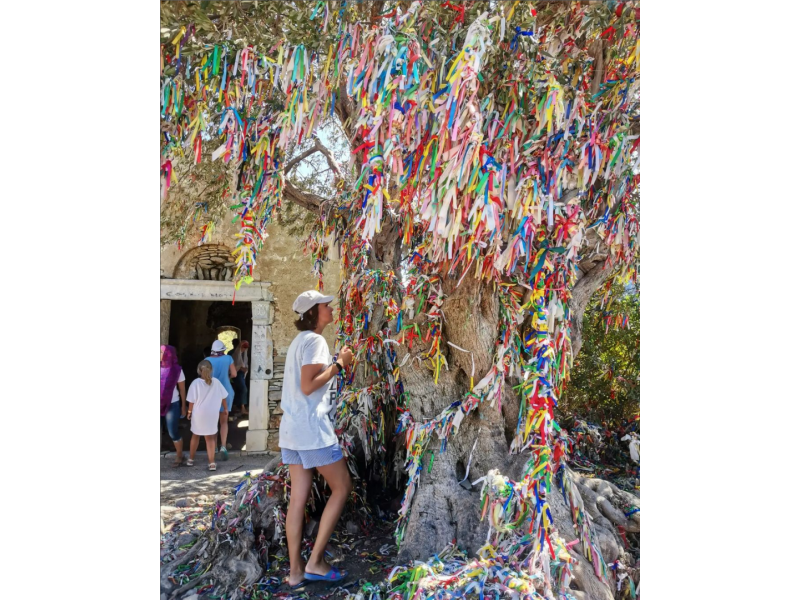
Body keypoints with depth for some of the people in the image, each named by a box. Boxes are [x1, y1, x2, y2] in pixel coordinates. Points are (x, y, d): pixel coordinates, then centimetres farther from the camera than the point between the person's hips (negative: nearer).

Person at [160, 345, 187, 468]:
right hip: (161, 404, 3)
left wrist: (184, 407, 3)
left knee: (173, 432, 3)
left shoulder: (177, 370, -8)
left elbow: (182, 389, 0)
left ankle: (179, 456, 24)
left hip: (172, 405, -2)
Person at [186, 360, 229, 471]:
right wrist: (225, 409, 18)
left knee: (195, 436, 19)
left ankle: (191, 459, 33)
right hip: (212, 414, 1)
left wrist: (190, 411, 5)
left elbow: (192, 400, -10)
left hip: (198, 414, -1)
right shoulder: (216, 382, -4)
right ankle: (212, 463, 5)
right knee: (210, 438, 9)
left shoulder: (196, 383, -11)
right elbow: (223, 397, 3)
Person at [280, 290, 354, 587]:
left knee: (298, 498, 8)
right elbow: (308, 386, -19)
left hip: (291, 427, 9)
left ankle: (295, 570, 11)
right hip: (312, 427, -9)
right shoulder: (314, 340, -12)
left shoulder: (298, 341, 18)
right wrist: (338, 364, -11)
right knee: (342, 487, 2)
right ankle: (315, 561, 3)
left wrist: (336, 363, 15)